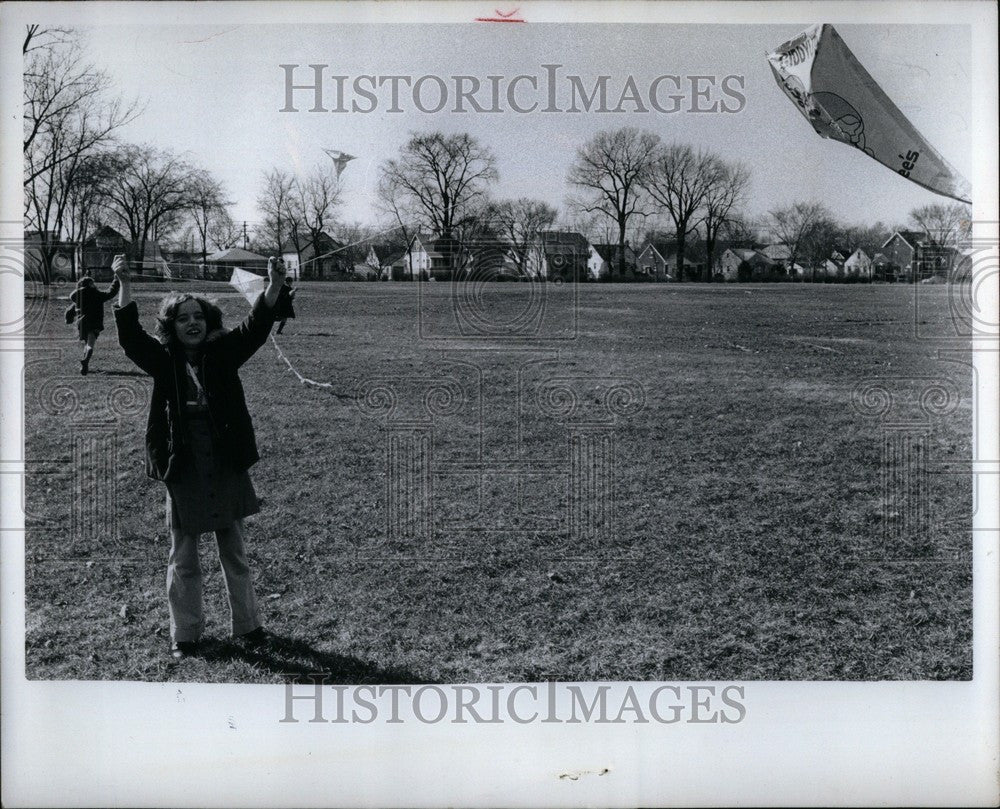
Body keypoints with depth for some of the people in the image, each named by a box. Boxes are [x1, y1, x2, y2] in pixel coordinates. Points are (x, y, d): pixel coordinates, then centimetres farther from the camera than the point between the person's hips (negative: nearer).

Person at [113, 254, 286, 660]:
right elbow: (129, 334, -12)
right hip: (183, 471, -1)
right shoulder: (163, 361, 0)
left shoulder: (223, 354, 1)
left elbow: (256, 327, -10)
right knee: (183, 560, 10)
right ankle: (185, 635, 22)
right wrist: (125, 285, -24)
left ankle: (248, 626, 26)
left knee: (235, 555, 13)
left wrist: (274, 285, -25)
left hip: (227, 468, 1)